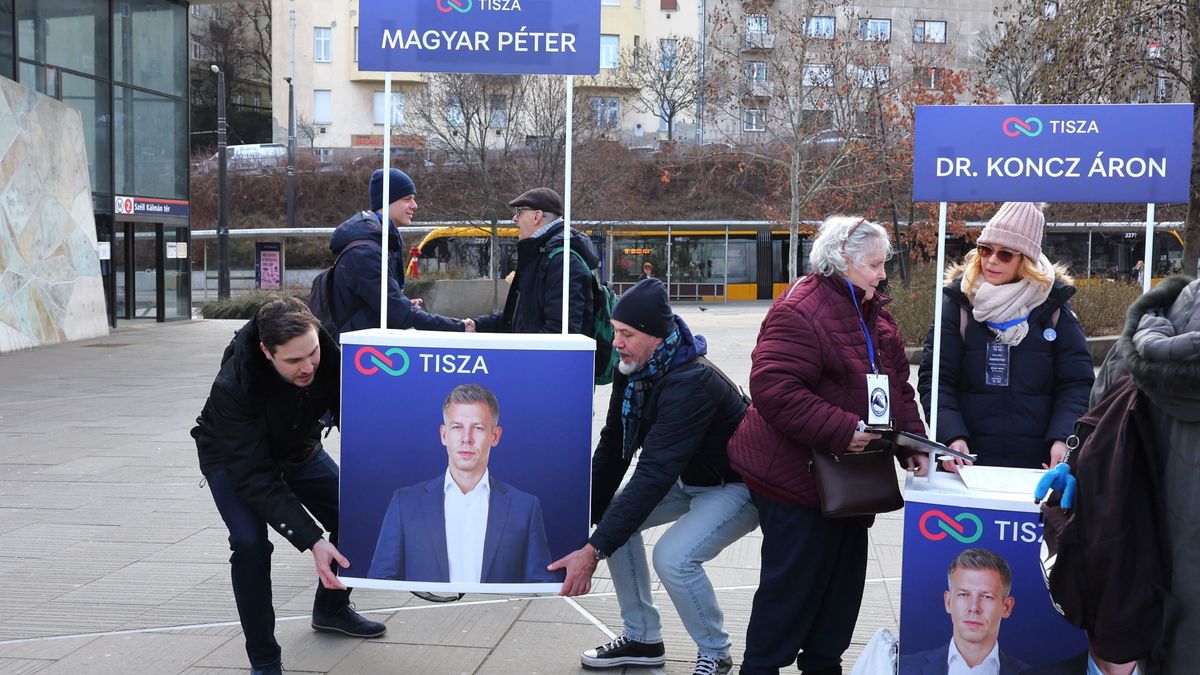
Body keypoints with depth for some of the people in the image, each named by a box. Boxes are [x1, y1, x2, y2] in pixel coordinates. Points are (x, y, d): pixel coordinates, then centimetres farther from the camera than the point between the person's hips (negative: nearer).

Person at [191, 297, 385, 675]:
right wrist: (311, 541, -46)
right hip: (235, 459, -4)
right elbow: (255, 477, -39)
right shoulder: (233, 387, -40)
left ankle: (331, 609, 27)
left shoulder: (331, 357, -32)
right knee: (250, 542, -24)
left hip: (299, 450, 4)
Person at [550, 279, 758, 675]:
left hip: (738, 485, -9)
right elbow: (612, 450, -2)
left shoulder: (690, 384, -35)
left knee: (673, 556, -27)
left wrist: (593, 551, -39)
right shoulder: (633, 372, -9)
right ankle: (642, 639, 13)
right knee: (616, 518, -1)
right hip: (688, 478, 9)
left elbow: (653, 476, -38)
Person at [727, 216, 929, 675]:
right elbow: (774, 388, -28)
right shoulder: (800, 311, -19)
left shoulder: (875, 316, 12)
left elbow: (898, 390, 16)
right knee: (793, 581, -1)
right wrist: (843, 430, -29)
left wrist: (911, 443, 2)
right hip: (797, 477, -9)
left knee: (844, 577, 17)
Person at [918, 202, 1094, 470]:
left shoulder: (1054, 307, 3)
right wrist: (952, 436, -19)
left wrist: (1062, 439, -14)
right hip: (968, 461, -1)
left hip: (1038, 464, 1)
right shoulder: (959, 303, 0)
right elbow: (935, 379, -4)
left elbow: (1076, 383, 1)